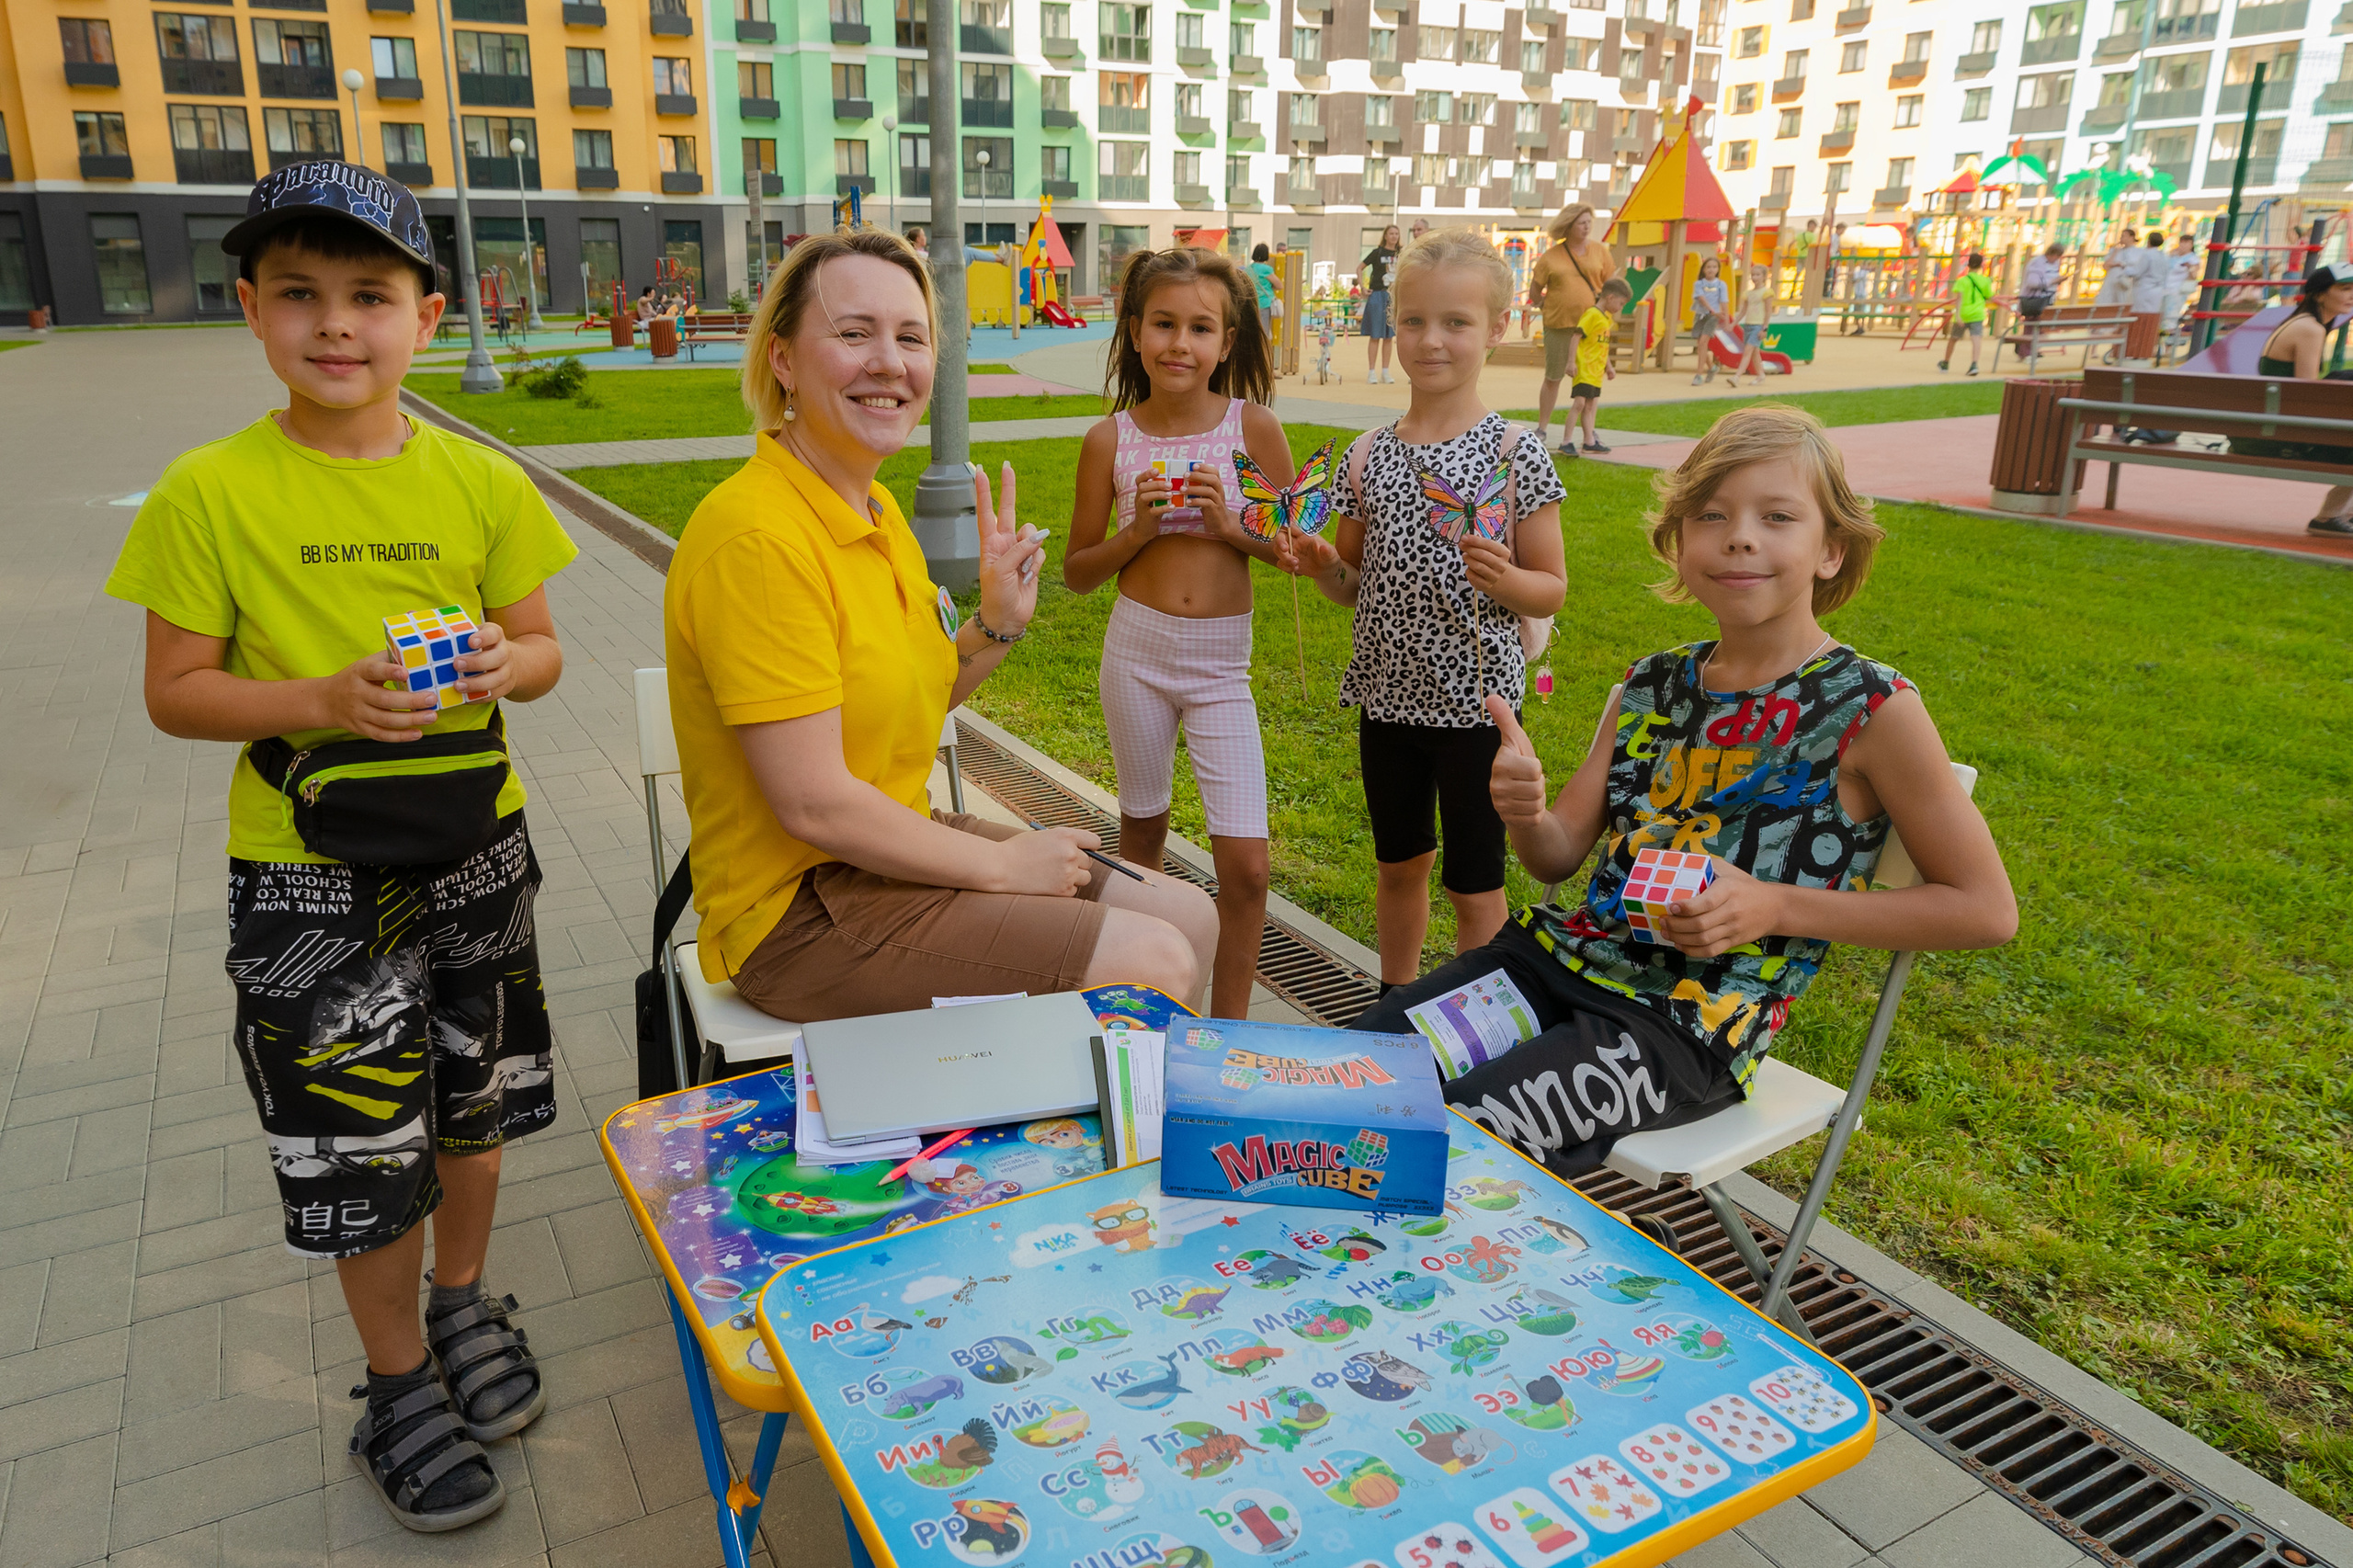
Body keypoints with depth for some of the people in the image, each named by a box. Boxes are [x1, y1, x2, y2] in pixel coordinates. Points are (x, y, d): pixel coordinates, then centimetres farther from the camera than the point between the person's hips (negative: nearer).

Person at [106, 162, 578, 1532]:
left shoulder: (480, 481, -2)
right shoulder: (210, 493, -10)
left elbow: (541, 646, 6)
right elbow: (176, 692, -6)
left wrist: (506, 663, -17)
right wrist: (326, 702, -23)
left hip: (475, 845, 3)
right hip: (311, 874, -3)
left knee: (475, 1099, 19)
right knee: (360, 1138, 9)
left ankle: (465, 1299, 46)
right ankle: (400, 1379, 33)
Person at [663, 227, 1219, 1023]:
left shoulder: (878, 510, 7)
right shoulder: (757, 537, -23)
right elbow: (814, 805, -24)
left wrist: (996, 624, -1)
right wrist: (1002, 866, -14)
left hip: (896, 848, 9)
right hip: (798, 906, -9)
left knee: (1188, 917, 10)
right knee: (1153, 967, -16)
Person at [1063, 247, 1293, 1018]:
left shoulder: (1254, 425, -4)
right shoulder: (1111, 439, -2)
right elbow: (1077, 571, 4)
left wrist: (1231, 525, -15)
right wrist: (1137, 532, -13)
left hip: (1223, 665, -1)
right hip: (1137, 650, 1)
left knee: (1246, 866, -5)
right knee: (1143, 832, 17)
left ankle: (1227, 1029, 15)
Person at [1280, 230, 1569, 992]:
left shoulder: (1515, 453, -10)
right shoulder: (1368, 456, 2)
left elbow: (1552, 589, -5)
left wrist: (1500, 579, -25)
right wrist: (1319, 563, -10)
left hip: (1475, 700, -4)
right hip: (1388, 694, 4)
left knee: (1473, 885, 7)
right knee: (1399, 865, 20)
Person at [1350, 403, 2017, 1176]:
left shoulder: (1870, 709, -7)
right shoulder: (1651, 685, 9)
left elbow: (1985, 909, -4)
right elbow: (1560, 856, 10)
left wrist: (1773, 908, -15)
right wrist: (1522, 810, -15)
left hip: (1690, 1025, -5)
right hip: (1563, 953, 6)